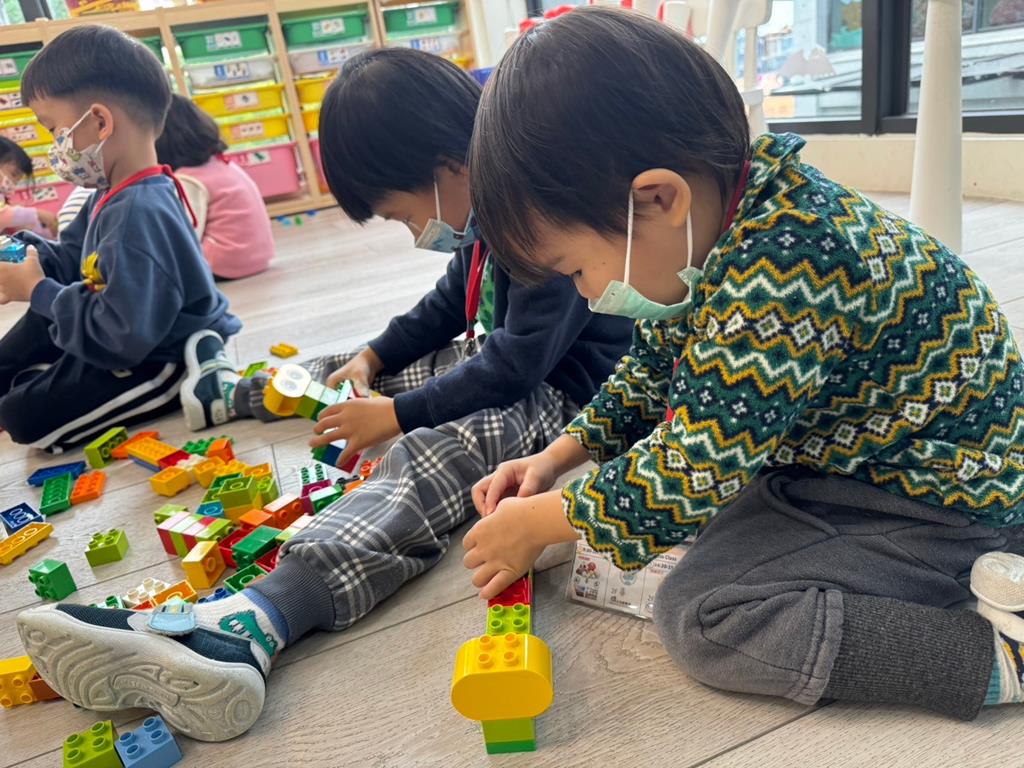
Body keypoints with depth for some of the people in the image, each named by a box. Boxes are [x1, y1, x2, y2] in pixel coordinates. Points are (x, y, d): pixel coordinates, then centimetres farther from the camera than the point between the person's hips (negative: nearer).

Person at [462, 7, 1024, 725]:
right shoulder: (707, 224, -4)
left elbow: (690, 473, -27)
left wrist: (541, 521, -12)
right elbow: (656, 366, 11)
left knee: (699, 614, -18)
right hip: (841, 450, 10)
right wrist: (558, 457, 4)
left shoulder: (778, 277, -34)